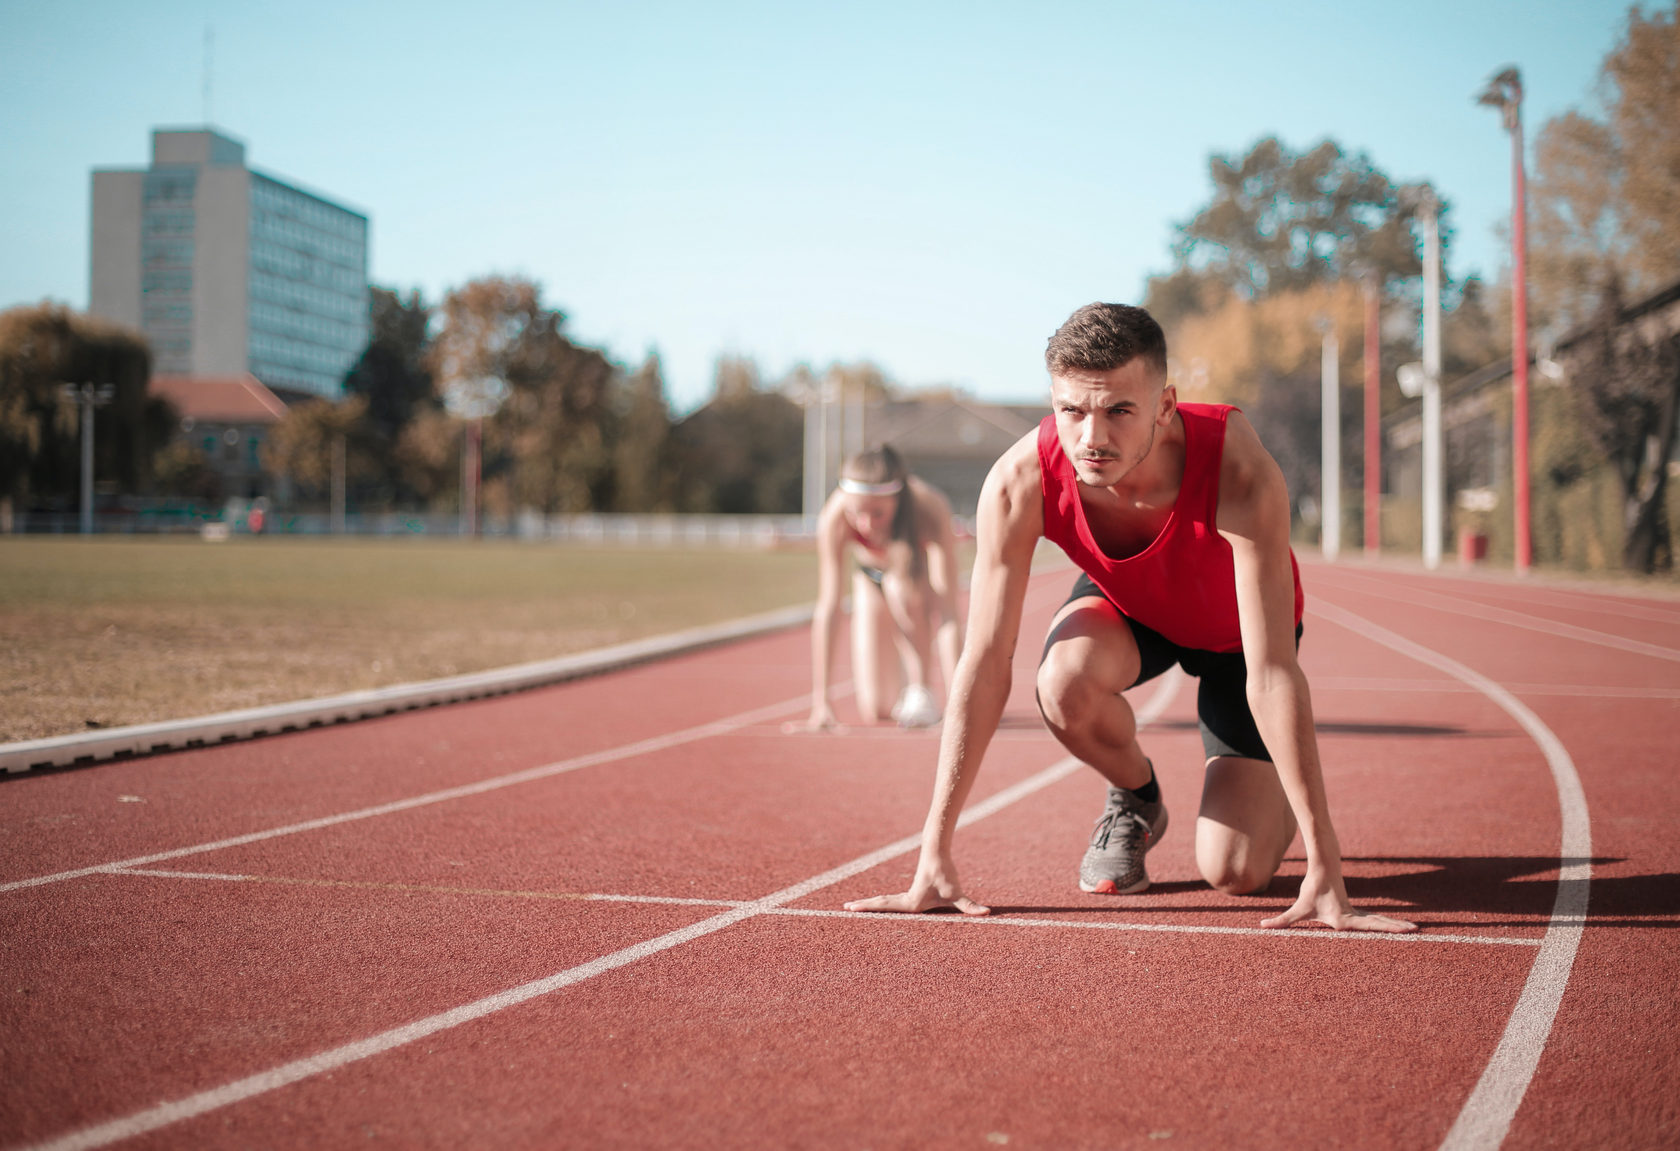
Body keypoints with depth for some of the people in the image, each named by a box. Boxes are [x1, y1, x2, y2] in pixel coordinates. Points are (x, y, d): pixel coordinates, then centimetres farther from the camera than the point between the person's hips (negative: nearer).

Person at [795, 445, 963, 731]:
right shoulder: (835, 517, -35)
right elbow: (827, 609, -36)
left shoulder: (931, 511, -39)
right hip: (870, 579, 2)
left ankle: (920, 687, -17)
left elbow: (947, 611, -42)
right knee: (876, 711, -7)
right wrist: (820, 702, -40)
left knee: (902, 585, -39)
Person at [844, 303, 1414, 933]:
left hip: (1233, 627, -2)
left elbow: (1272, 674, -41)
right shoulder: (1019, 483, -34)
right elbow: (983, 668, -30)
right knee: (1065, 683, -34)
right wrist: (934, 858, -31)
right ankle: (1136, 799, 1)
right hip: (1123, 605, 2)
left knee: (1235, 872, -14)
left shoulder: (1239, 473, -42)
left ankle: (1277, 797, 24)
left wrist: (1324, 866, -42)